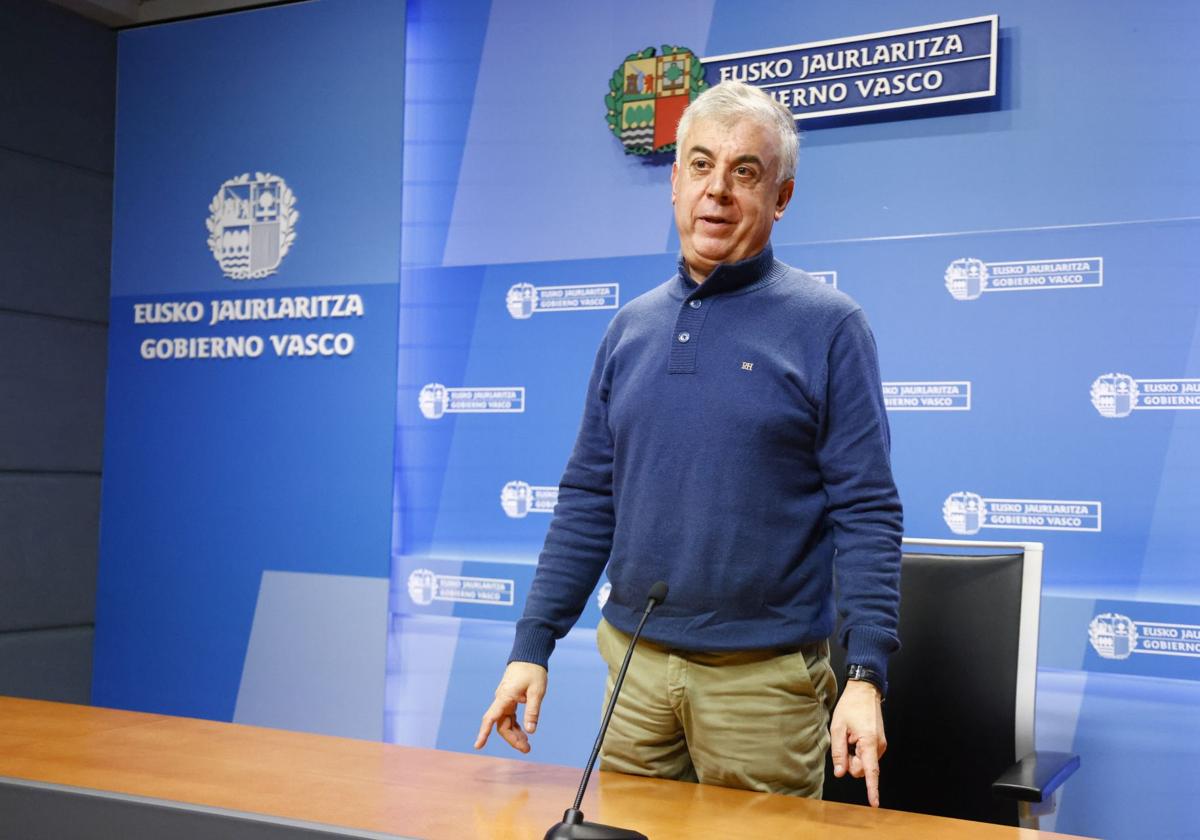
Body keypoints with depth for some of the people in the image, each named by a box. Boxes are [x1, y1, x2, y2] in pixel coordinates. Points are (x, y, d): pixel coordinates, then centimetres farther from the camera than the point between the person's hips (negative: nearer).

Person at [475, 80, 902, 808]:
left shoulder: (826, 325, -6)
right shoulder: (632, 328, 8)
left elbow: (867, 513, -10)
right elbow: (588, 500, 10)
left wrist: (867, 676, -17)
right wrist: (533, 645, 6)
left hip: (763, 677, -4)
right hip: (635, 665, 4)